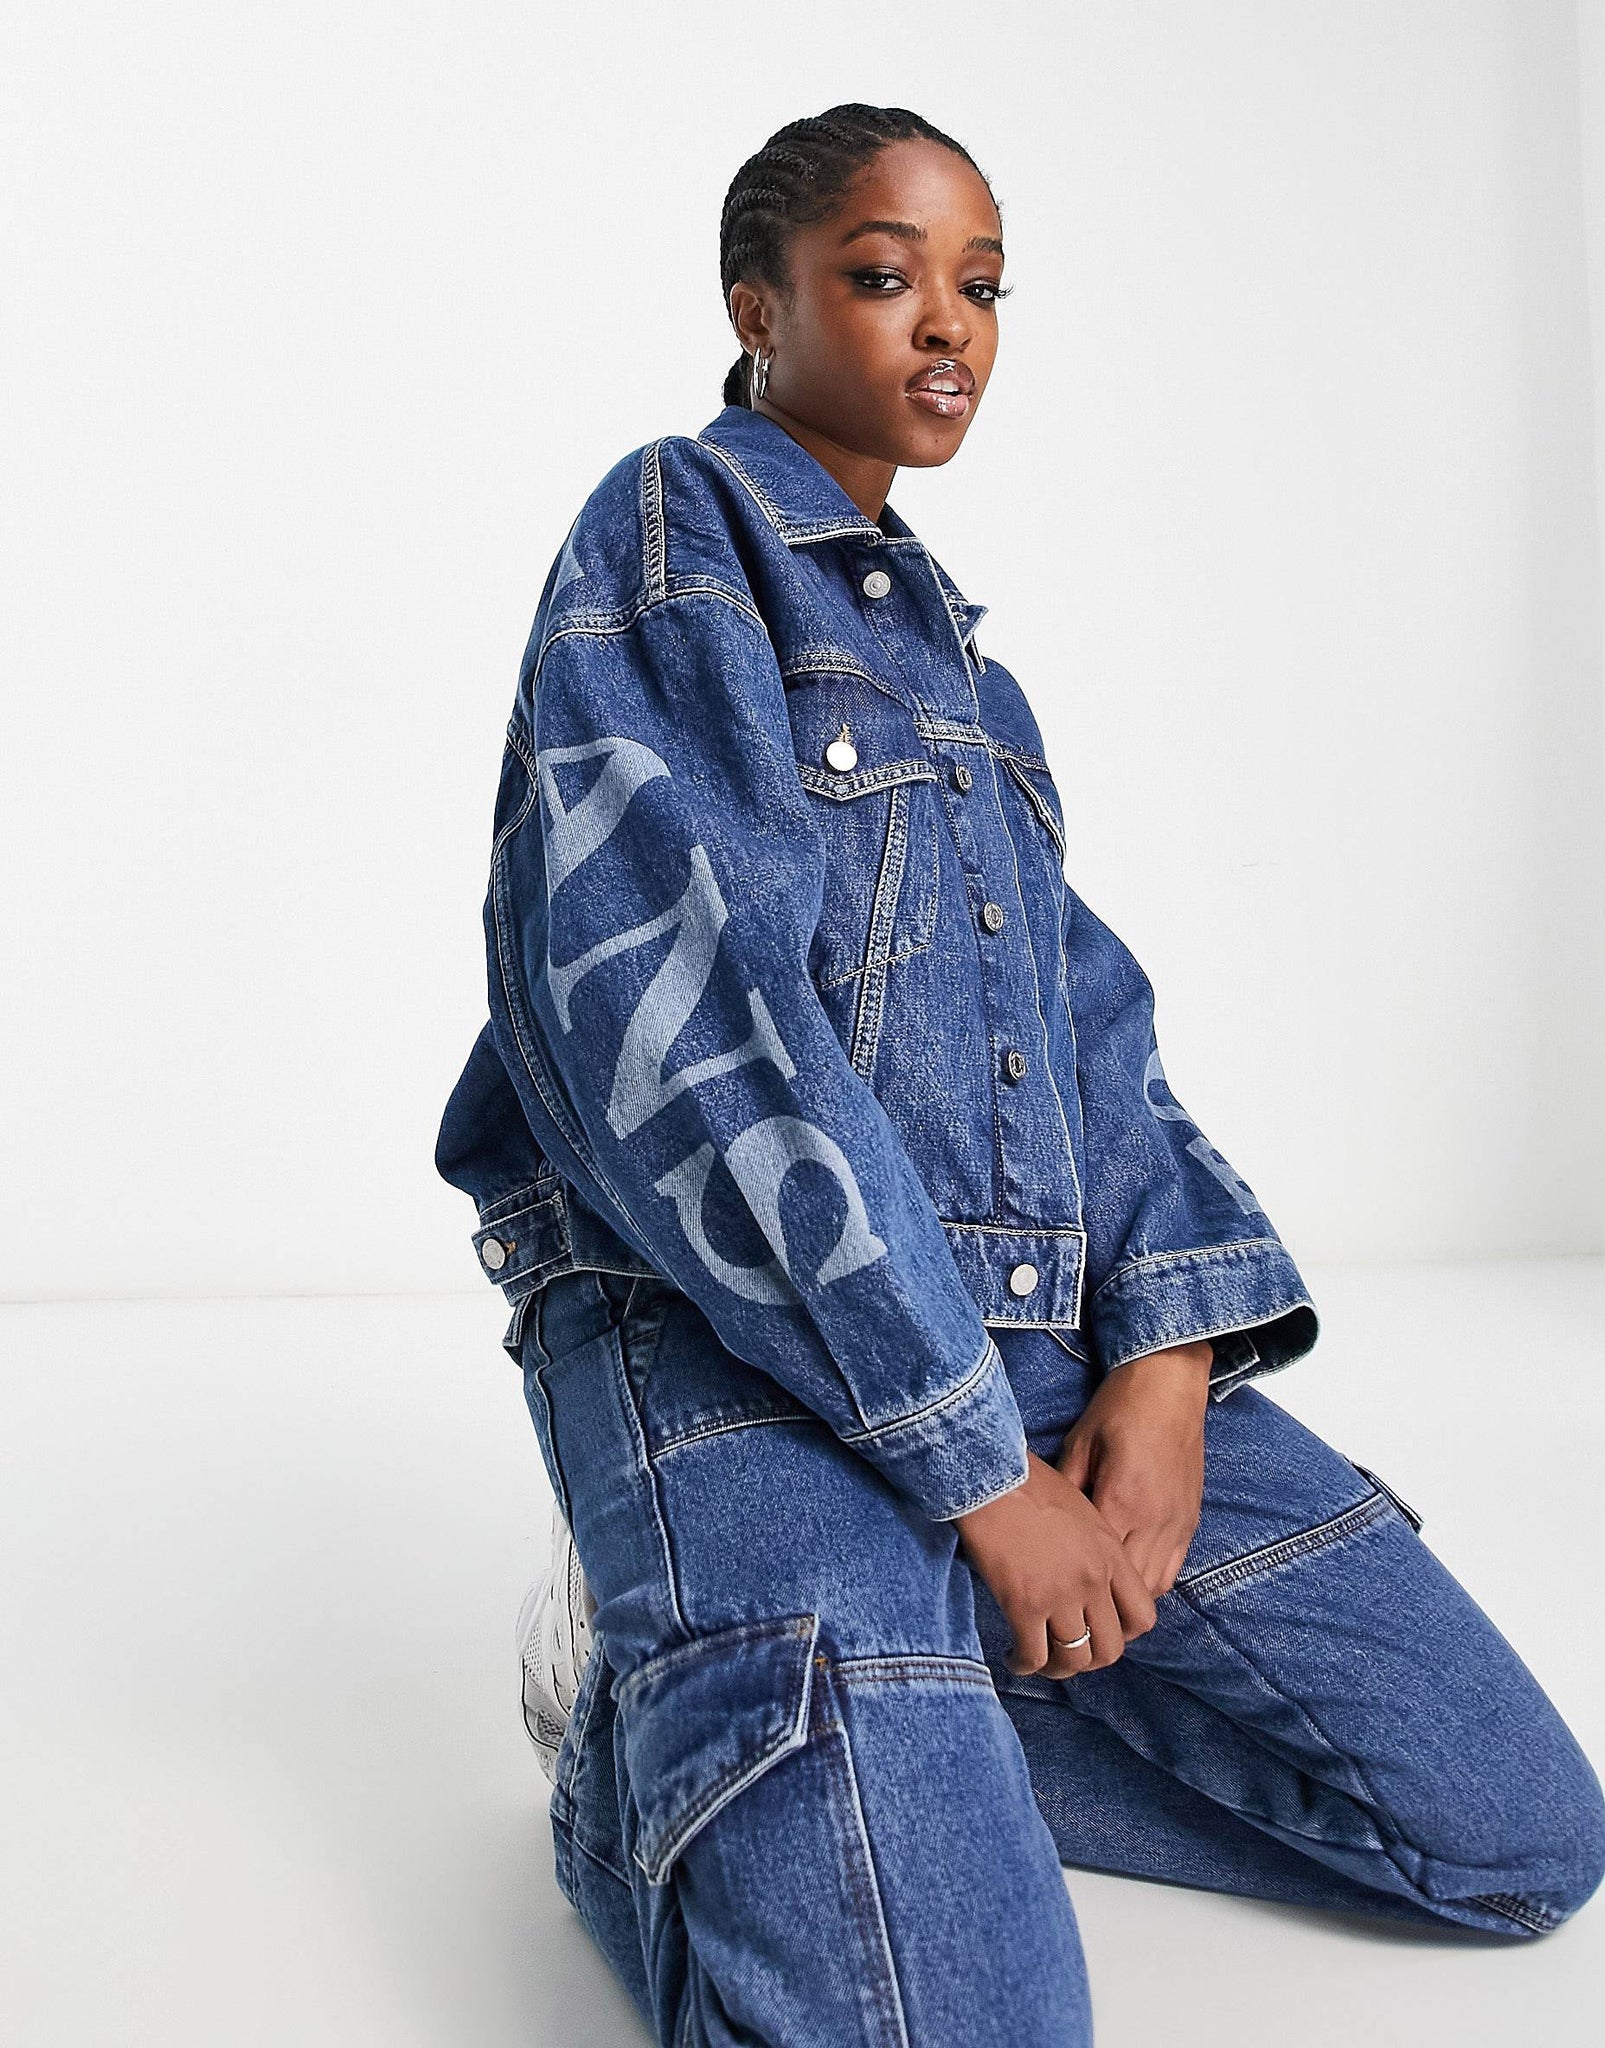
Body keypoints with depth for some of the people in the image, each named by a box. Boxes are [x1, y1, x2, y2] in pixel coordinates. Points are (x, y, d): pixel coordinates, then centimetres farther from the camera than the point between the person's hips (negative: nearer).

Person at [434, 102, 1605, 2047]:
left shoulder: (950, 651, 23)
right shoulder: (668, 538, 0)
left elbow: (1085, 1023, 14)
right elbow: (672, 1016, -15)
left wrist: (1168, 1349, -6)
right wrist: (979, 1464, -16)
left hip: (1043, 1333, 8)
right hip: (740, 1331, -7)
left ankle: (778, 1746, 9)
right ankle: (647, 1761, 4)